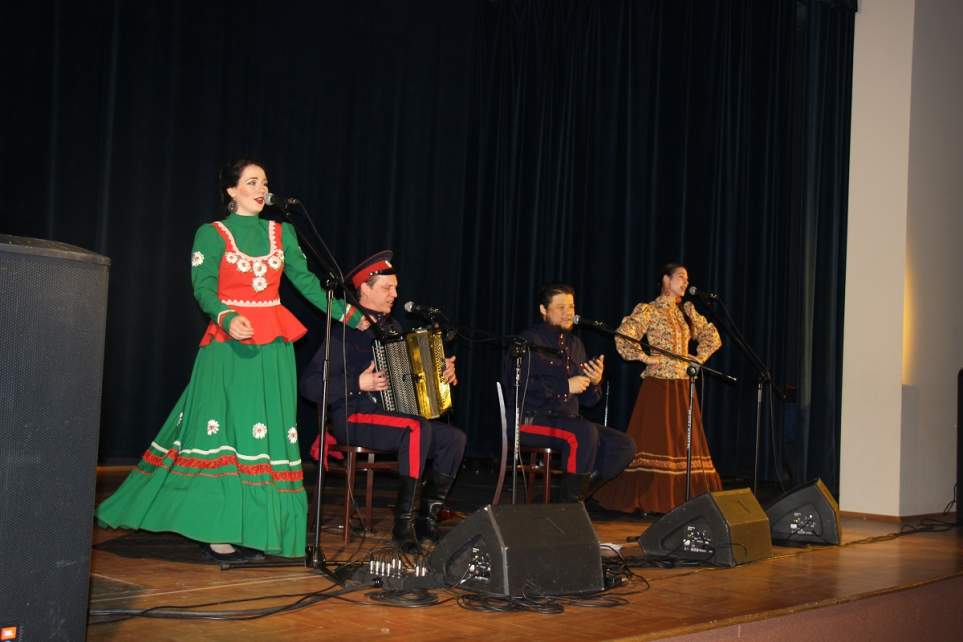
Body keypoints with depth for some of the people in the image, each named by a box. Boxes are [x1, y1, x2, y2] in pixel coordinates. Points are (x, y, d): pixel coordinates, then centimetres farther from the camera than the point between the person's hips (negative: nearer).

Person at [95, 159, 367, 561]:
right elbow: (203, 288, -6)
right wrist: (227, 318, -25)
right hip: (228, 344, -4)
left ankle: (252, 527, 8)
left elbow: (305, 280, 10)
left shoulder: (281, 232, 14)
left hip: (273, 345, 4)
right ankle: (218, 531, -2)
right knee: (225, 431, -6)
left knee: (266, 432, 2)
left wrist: (347, 313, 2)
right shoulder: (212, 234, 2)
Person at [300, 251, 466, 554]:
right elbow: (309, 384, -13)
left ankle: (427, 518, -7)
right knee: (418, 428, -33)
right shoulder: (346, 331, -7)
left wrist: (443, 373, 9)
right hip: (353, 419, -8)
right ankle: (404, 523, -28)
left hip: (393, 414, 8)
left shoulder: (392, 327, 17)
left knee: (454, 438, -13)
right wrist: (358, 384, -22)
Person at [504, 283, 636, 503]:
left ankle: (578, 492, -1)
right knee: (584, 433, -34)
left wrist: (594, 383, -5)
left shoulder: (575, 344, 18)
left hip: (568, 419, 8)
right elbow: (520, 384, -20)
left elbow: (586, 400, 18)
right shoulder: (530, 340, -4)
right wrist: (565, 386, -19)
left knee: (624, 445, -8)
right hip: (531, 419, -8)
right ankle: (570, 501, -20)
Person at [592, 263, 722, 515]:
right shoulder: (649, 310, -4)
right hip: (658, 384, -6)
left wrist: (699, 358, 12)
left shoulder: (687, 311, 14)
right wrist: (646, 358, -12)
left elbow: (712, 336, 25)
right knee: (655, 443, -8)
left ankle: (680, 499, 10)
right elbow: (623, 337, -16)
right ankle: (645, 499, -3)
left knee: (685, 445, 5)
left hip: (683, 387, 6)